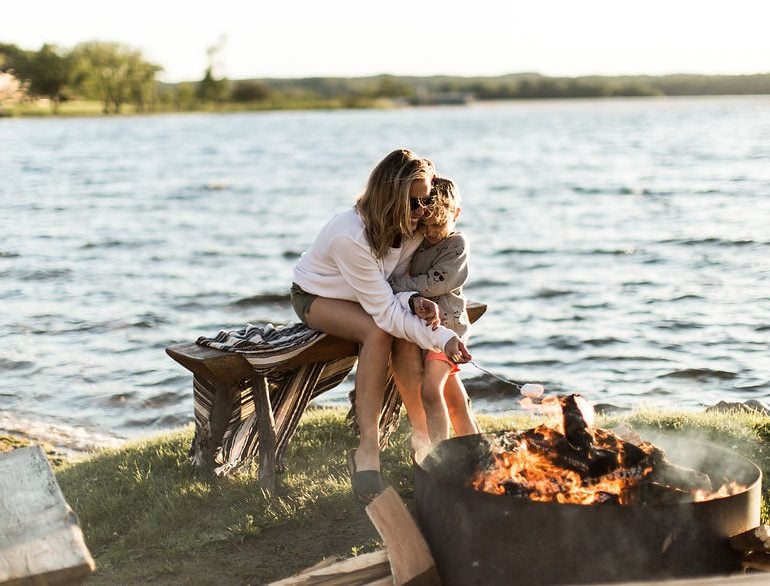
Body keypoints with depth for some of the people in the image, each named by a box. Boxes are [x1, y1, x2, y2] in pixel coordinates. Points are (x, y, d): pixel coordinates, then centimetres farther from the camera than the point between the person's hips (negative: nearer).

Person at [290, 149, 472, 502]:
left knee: (406, 332, -27)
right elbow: (385, 312, -36)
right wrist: (442, 339, -42)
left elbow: (394, 286, -6)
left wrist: (414, 301, -30)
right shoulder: (349, 235, -38)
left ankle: (421, 433, -21)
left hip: (363, 297, 5)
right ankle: (367, 449, -31)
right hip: (315, 297, -5)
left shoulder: (412, 229, -17)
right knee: (379, 332, -33)